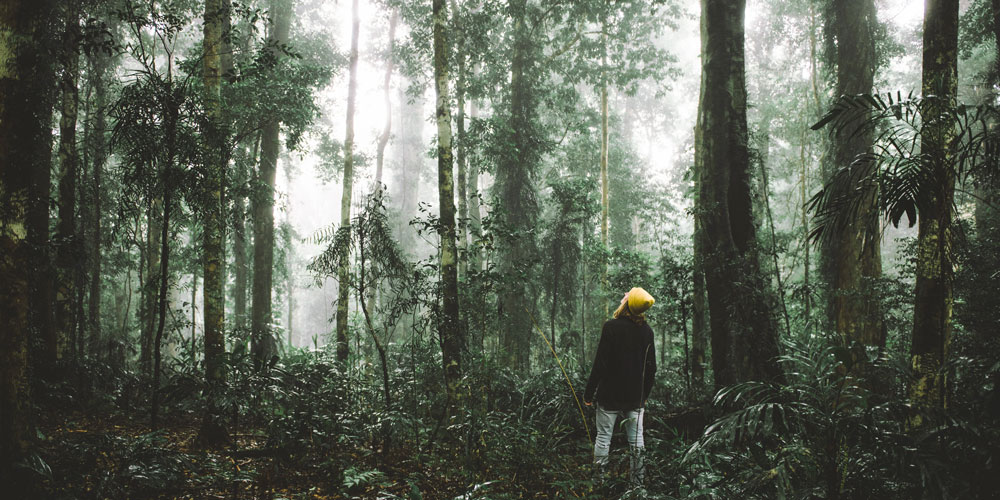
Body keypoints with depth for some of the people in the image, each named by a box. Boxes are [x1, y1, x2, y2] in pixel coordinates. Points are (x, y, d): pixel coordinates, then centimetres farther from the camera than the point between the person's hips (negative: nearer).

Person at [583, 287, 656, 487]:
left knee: (603, 437, 3)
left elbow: (600, 364, -14)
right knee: (636, 439, 9)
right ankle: (637, 481, 13)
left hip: (609, 396, -4)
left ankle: (600, 479, 5)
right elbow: (651, 368, 8)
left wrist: (589, 393, -6)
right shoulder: (647, 331, 2)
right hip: (636, 399, 4)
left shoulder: (611, 327, -13)